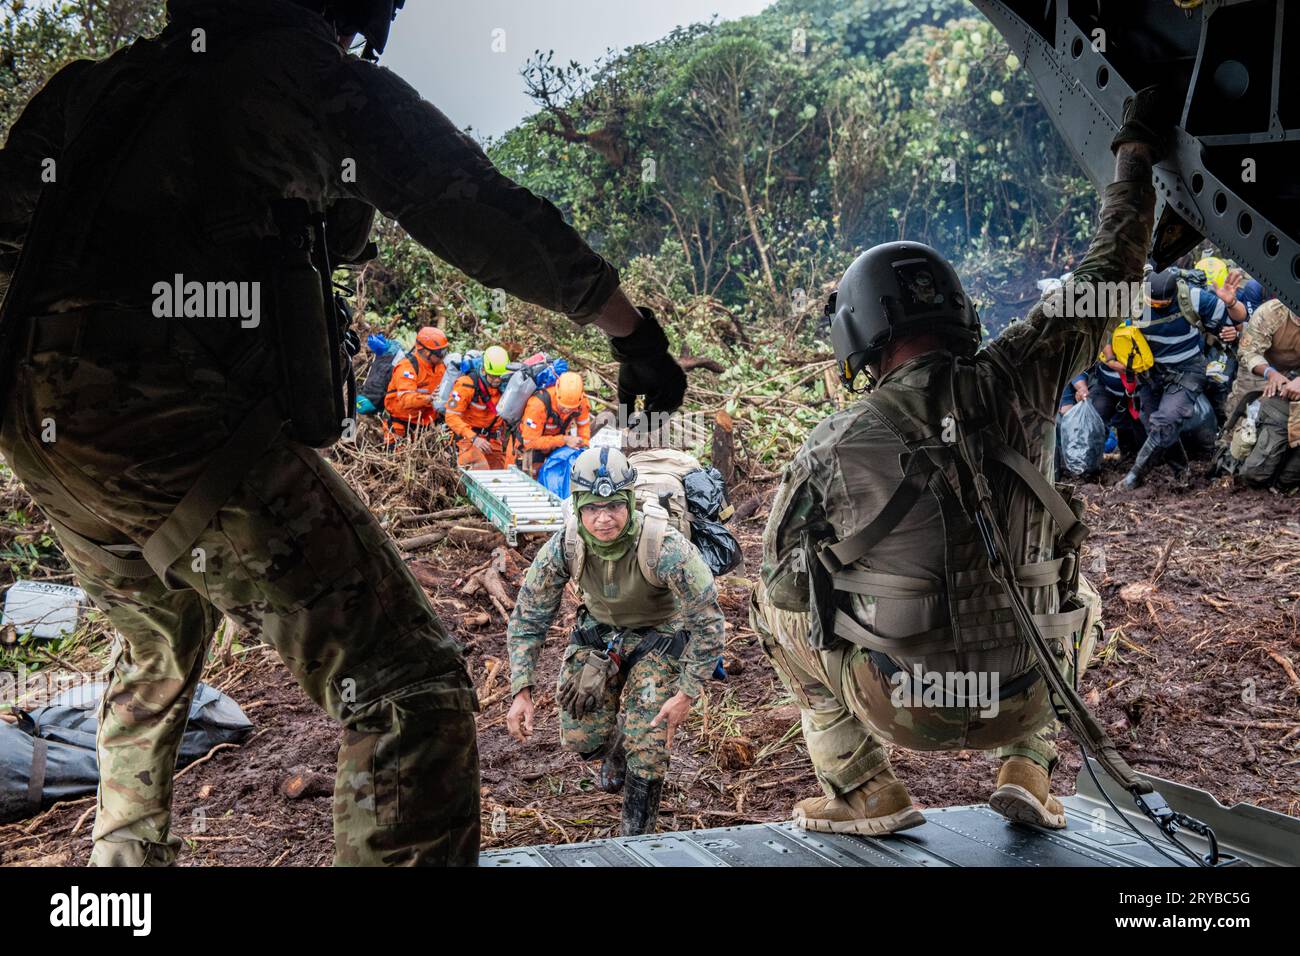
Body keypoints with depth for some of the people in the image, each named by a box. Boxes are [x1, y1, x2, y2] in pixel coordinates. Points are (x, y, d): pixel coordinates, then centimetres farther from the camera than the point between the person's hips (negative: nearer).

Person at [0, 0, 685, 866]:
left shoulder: (113, 79, 21)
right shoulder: (313, 70, -1)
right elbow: (484, 216, -1)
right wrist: (632, 326, 8)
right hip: (175, 428, -9)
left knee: (158, 646, 34)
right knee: (411, 684, -8)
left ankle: (126, 853, 49)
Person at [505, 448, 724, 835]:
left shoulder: (664, 548, -36)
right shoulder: (564, 547, -25)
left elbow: (708, 621, -24)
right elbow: (528, 618, -11)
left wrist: (688, 693, -22)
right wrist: (522, 692, -17)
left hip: (658, 637, -3)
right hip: (599, 629, 3)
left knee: (646, 742, -10)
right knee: (580, 737, 2)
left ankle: (637, 835, 14)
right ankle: (614, 749, 39)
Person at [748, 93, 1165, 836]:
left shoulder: (830, 449, -11)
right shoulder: (1014, 384, -10)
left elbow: (787, 582, 1)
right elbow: (1103, 280, 3)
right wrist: (1137, 152, 15)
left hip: (900, 707, -2)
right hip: (1022, 700, 2)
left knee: (774, 603, 23)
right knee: (1076, 598, 34)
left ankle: (864, 790, 16)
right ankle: (1029, 768, 19)